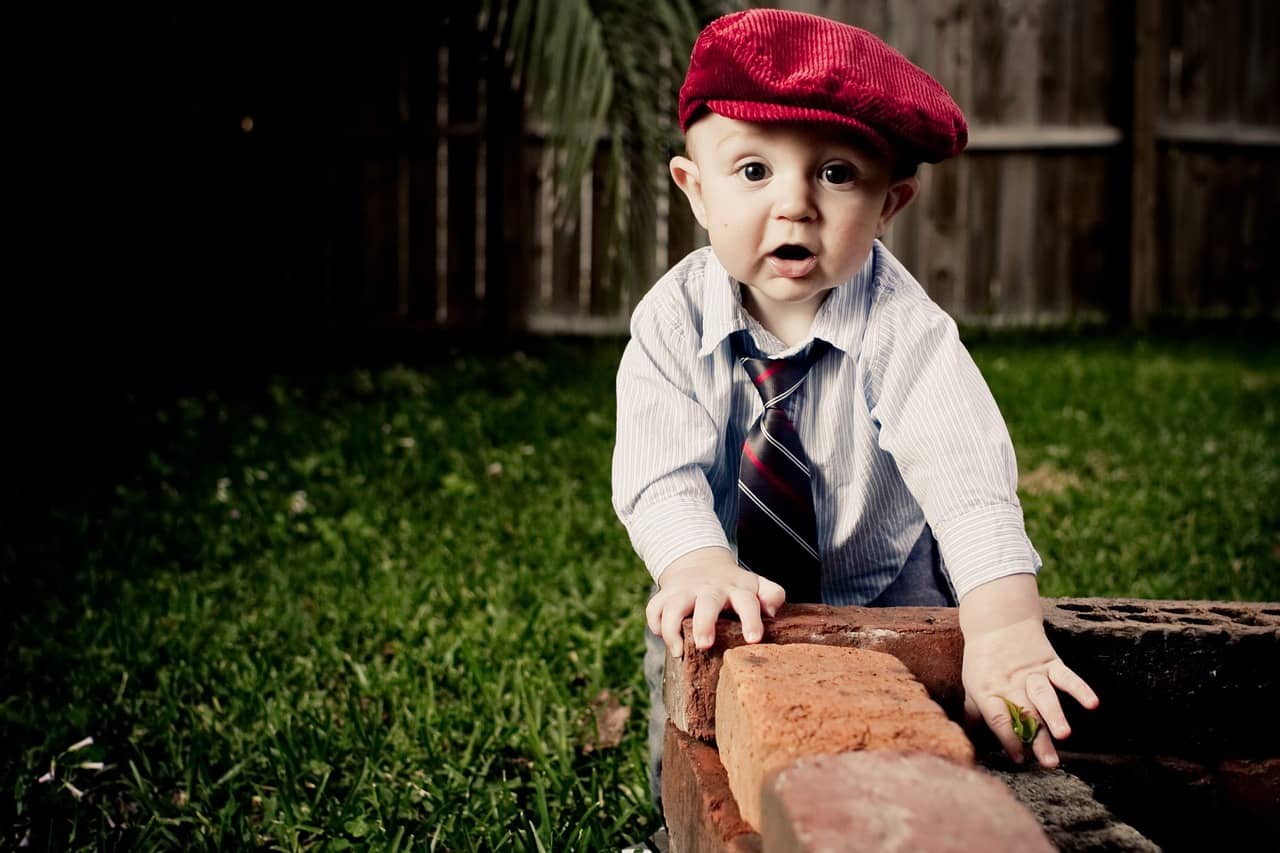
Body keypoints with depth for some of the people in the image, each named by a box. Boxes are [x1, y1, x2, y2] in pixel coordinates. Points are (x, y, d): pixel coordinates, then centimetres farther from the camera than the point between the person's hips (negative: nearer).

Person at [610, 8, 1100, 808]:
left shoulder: (901, 327, -22)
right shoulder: (673, 321, -17)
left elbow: (964, 472, -36)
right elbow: (662, 471, -26)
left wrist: (1003, 623, -51)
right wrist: (699, 563, -48)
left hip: (886, 599, -1)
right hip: (731, 617, 1)